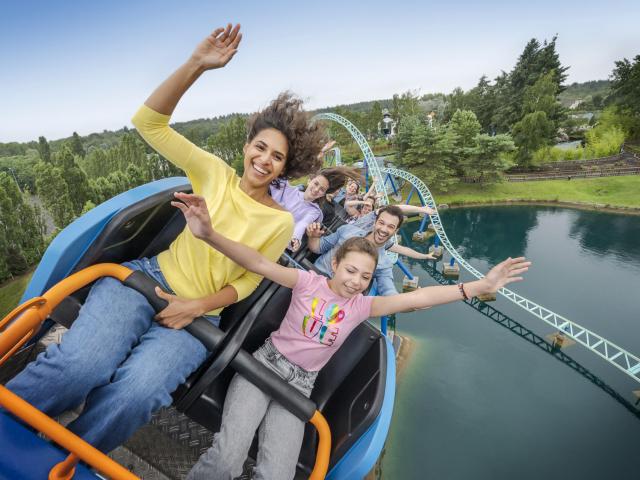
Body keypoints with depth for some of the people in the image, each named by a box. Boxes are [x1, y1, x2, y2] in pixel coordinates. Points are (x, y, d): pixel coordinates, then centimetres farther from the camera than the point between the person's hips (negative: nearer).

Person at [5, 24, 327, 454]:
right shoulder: (216, 174, 2)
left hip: (198, 317, 0)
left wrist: (197, 306, -12)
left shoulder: (281, 222, 0)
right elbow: (149, 122, -4)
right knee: (80, 364, -29)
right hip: (148, 278, 1)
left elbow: (245, 283, 3)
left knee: (135, 395, -27)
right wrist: (196, 65, -15)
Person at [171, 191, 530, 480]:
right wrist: (210, 234, -35)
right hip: (267, 362, -2)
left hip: (301, 384, 3)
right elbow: (259, 263, -18)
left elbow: (416, 299, -8)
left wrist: (479, 287, -18)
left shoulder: (362, 306, 2)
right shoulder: (309, 282, -5)